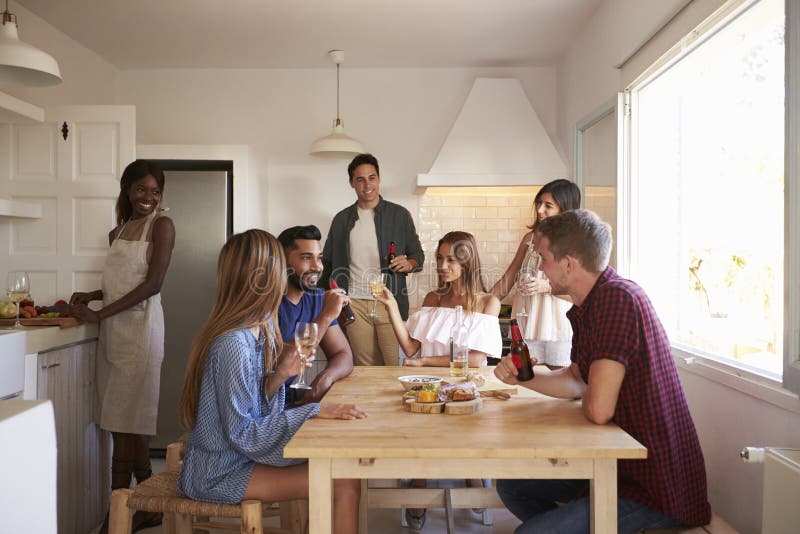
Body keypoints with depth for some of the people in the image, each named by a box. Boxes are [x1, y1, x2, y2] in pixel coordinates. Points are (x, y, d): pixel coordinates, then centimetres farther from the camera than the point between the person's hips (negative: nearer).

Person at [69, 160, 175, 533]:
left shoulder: (161, 226, -2)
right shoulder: (117, 233, 19)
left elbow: (152, 283, -11)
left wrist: (99, 314, -13)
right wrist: (91, 296, 3)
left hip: (139, 328, -7)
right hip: (113, 330, 7)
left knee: (127, 422, -4)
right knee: (126, 422, 8)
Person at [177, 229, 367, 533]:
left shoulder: (258, 329, 1)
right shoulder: (233, 345, -25)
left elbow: (253, 405, 4)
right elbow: (242, 433, -23)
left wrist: (279, 377, -13)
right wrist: (315, 411, -24)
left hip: (239, 453, 8)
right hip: (219, 474, -8)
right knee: (344, 485, -15)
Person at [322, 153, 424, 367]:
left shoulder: (399, 215, 5)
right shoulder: (342, 219, 12)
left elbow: (418, 256, 9)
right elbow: (328, 262, 18)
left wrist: (408, 264, -14)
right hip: (355, 303, 2)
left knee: (397, 366, -4)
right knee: (366, 367, 5)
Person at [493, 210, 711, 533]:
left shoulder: (617, 298, -25)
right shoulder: (584, 306, 6)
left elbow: (598, 409, -29)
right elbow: (576, 381, 17)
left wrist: (586, 397, -6)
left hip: (657, 486, -9)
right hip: (619, 462, 10)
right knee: (511, 484, 13)